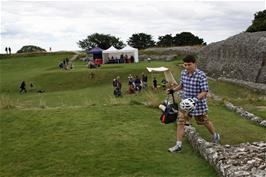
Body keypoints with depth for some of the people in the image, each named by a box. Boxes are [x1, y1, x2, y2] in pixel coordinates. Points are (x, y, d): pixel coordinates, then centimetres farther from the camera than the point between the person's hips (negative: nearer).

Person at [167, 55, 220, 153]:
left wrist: (196, 99, -37)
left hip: (198, 104, -5)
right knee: (180, 122, -3)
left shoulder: (201, 75, -22)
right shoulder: (183, 73, -2)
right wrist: (173, 89, 4)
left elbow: (205, 92, -24)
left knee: (204, 122, 15)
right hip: (185, 103, 5)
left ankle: (215, 136, 44)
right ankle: (178, 145, 4)